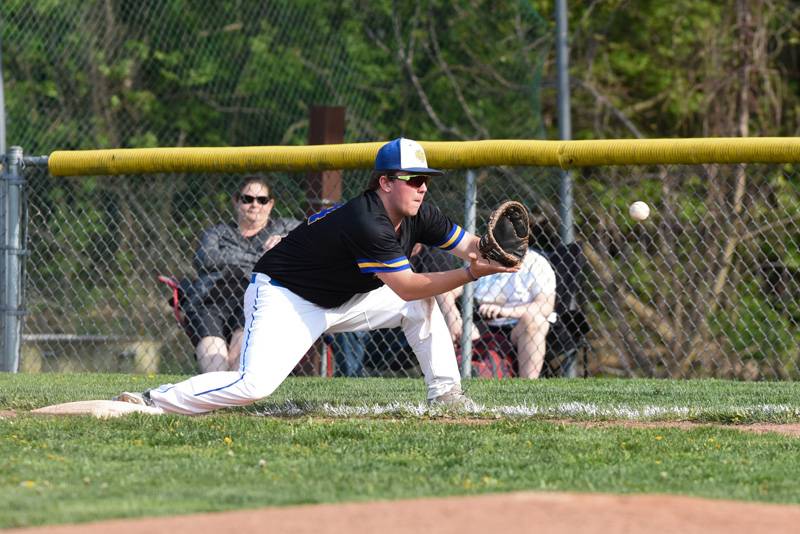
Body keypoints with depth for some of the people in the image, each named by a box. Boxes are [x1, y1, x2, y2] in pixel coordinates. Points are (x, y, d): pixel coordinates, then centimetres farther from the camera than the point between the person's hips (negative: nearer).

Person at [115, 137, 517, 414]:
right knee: (255, 384, -28)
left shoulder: (418, 217, -3)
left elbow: (470, 245, -3)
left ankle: (445, 393, 9)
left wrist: (492, 256, -27)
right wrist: (470, 273, -35)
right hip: (284, 297, -9)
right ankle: (153, 401, -18)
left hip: (341, 300, 9)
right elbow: (406, 286, -30)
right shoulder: (367, 223, -30)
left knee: (423, 306, 2)